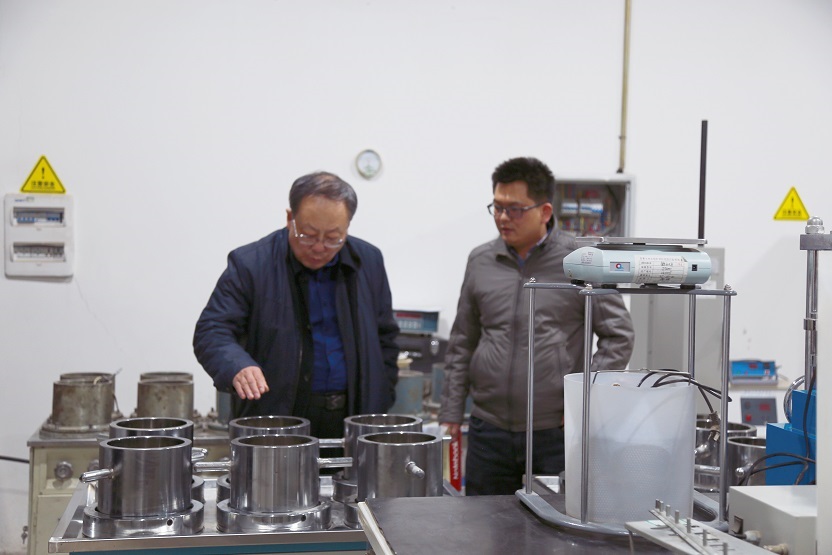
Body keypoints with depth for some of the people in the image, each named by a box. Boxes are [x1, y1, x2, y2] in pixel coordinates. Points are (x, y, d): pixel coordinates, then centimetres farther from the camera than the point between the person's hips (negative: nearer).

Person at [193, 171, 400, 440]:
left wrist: (380, 409, 6)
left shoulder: (368, 261, 5)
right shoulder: (250, 264, -7)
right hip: (274, 418, -3)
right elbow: (210, 332, -10)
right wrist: (238, 368, -31)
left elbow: (384, 338, 13)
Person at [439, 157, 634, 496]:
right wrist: (451, 414, 10)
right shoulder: (481, 261, 8)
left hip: (557, 431, -3)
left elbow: (619, 335, -1)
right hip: (489, 429, 3)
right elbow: (462, 343, 14)